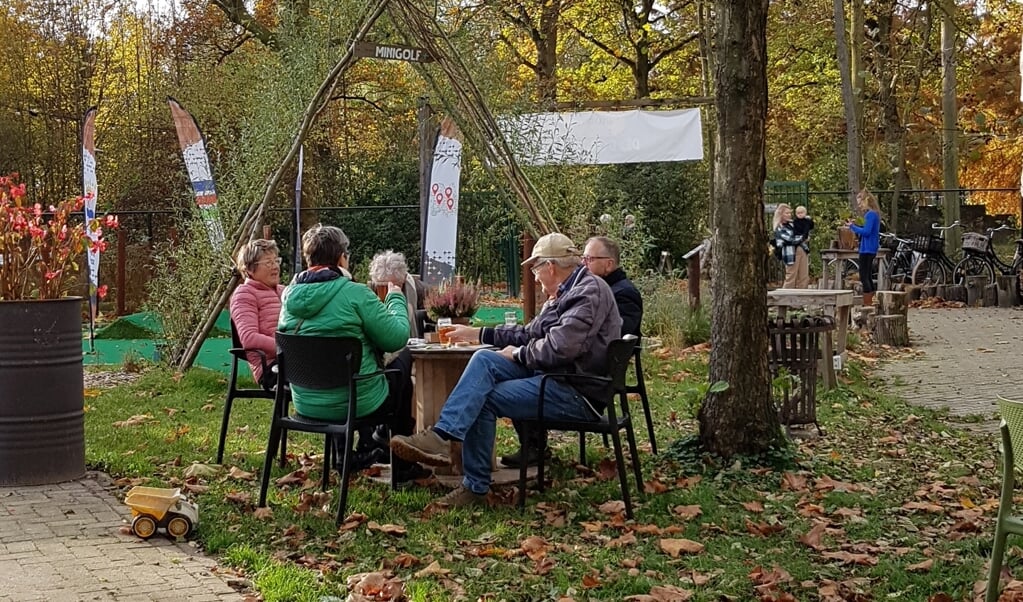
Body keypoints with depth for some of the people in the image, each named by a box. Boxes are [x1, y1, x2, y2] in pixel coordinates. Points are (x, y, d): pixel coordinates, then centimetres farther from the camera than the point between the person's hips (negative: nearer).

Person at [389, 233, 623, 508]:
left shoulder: (589, 292, -15)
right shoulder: (567, 293, 18)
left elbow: (558, 348, -25)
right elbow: (530, 333, 25)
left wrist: (518, 354, -7)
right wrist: (477, 334, 24)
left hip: (578, 393, -9)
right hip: (554, 375, 9)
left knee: (483, 398, -16)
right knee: (483, 359, -9)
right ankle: (441, 436, -19)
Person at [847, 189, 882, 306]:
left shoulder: (870, 214, -16)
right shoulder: (874, 214, 15)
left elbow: (866, 231, -23)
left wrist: (852, 226, -12)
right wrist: (855, 226, 8)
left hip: (867, 250, -10)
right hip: (870, 249, 10)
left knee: (864, 277, -9)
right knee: (868, 277, 15)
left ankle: (866, 305, -10)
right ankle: (870, 304, 19)